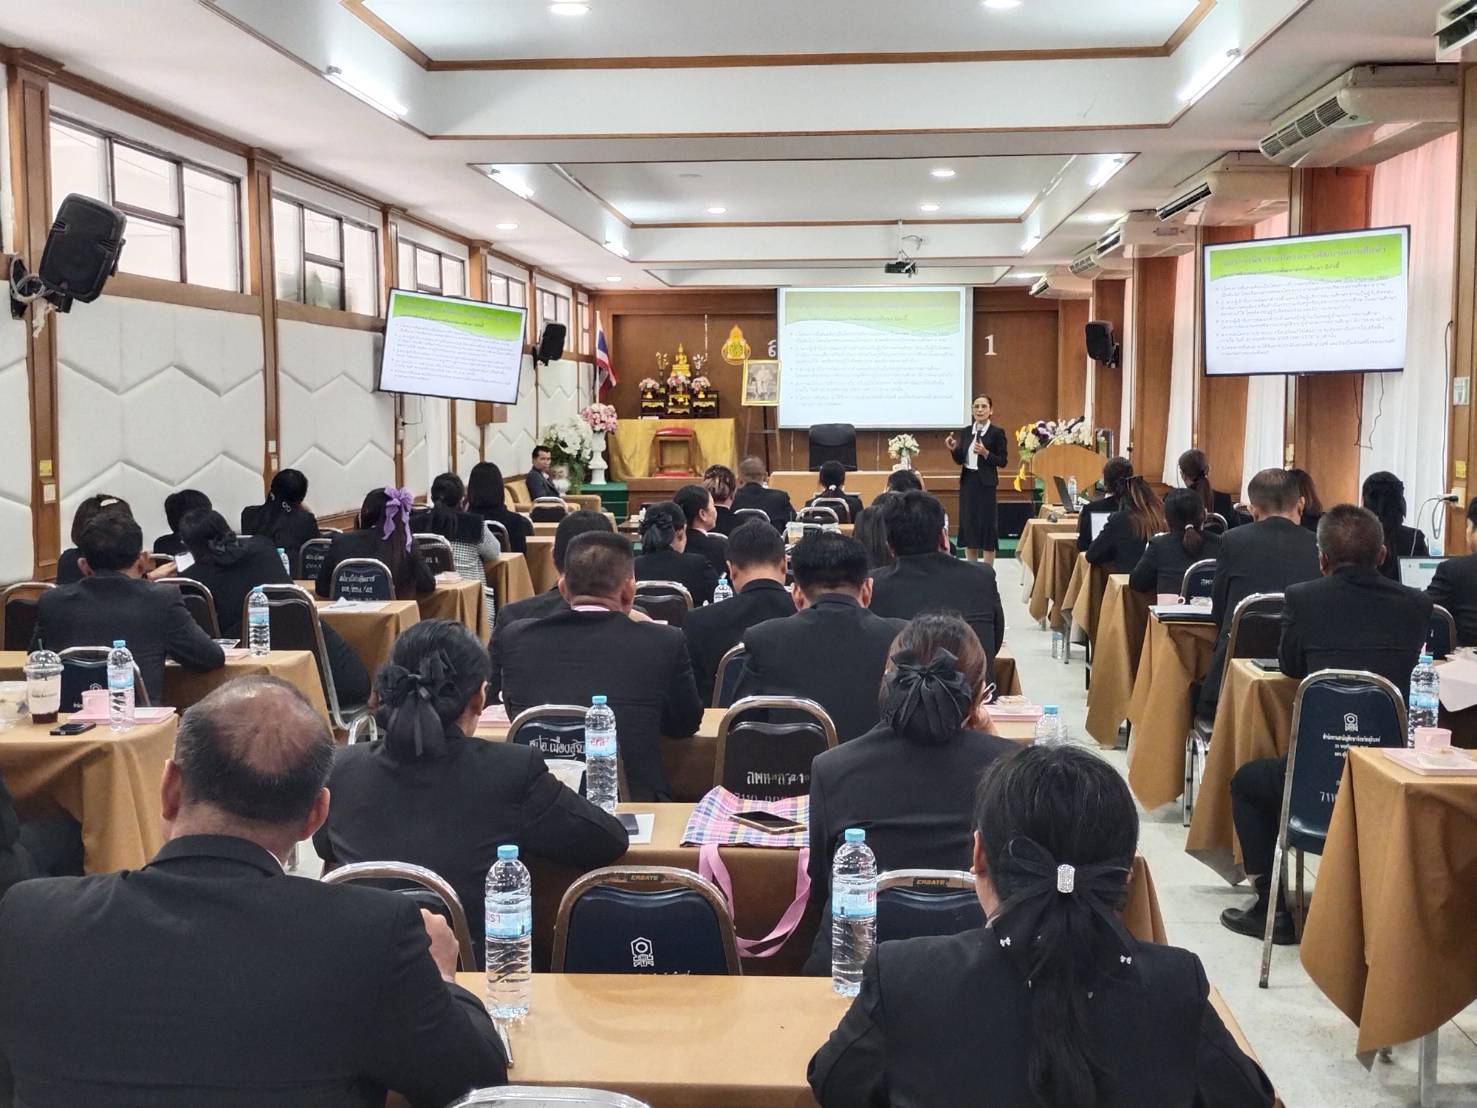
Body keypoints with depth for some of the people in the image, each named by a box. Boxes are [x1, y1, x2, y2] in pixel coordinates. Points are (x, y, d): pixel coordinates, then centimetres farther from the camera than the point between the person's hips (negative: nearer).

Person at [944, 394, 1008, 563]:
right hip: (967, 482, 5)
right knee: (968, 524, 7)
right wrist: (953, 449, -11)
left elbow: (1002, 461, -7)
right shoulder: (965, 432, 8)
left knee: (987, 525, -1)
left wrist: (985, 453, -21)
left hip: (986, 484, -5)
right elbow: (960, 459, 8)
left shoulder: (997, 432, -5)